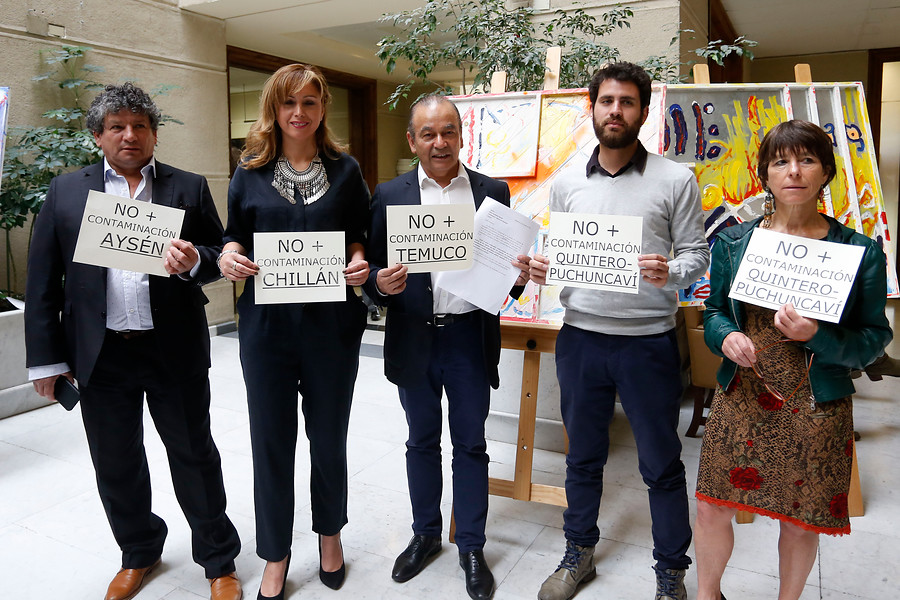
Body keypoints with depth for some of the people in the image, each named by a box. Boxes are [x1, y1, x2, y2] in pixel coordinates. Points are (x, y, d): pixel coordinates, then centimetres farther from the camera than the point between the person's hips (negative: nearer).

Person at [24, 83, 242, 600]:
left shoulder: (189, 188, 3)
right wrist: (46, 358, 1)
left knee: (194, 455, 9)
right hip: (102, 354, 2)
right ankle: (139, 553, 40)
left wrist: (193, 261, -20)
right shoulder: (66, 190, 6)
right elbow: (43, 281, 4)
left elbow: (218, 260, 3)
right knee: (115, 463, 16)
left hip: (176, 352, -2)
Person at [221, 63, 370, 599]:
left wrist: (359, 263, -14)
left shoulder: (345, 170, 4)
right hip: (267, 320, 1)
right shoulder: (251, 172, 5)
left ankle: (330, 532, 38)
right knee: (272, 439, 9)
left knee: (329, 436, 13)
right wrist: (228, 256, -12)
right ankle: (276, 554, 29)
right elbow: (236, 234, 10)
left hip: (332, 320, 0)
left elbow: (359, 235, 8)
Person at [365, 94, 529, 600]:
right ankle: (425, 534, 36)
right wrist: (380, 282, -19)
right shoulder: (389, 196, 2)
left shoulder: (493, 192, 3)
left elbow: (507, 263, 5)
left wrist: (518, 276, -16)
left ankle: (472, 546, 28)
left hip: (470, 336, -1)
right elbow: (374, 269, 2)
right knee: (422, 441, 16)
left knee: (471, 444, 10)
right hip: (414, 338, 1)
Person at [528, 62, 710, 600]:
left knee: (662, 463, 10)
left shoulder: (676, 180, -1)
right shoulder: (566, 183, 8)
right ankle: (580, 553, 37)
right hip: (580, 337, 3)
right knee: (583, 454, 17)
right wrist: (542, 269, -8)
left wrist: (668, 272, -21)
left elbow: (697, 253, -1)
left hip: (648, 339, -3)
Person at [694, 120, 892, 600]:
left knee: (800, 521, 13)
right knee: (712, 508, 7)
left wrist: (817, 336, -21)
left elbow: (875, 339, -2)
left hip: (816, 407, -1)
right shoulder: (733, 241, 3)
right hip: (741, 398, 2)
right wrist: (726, 337, -12)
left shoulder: (860, 251, -3)